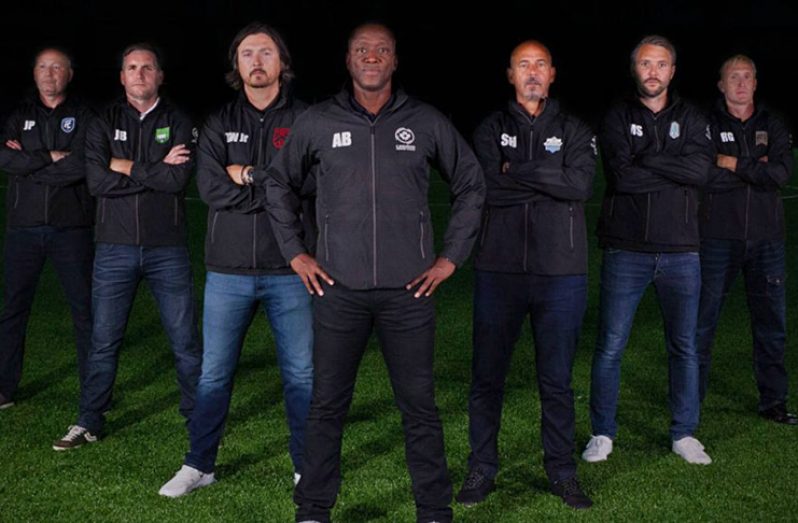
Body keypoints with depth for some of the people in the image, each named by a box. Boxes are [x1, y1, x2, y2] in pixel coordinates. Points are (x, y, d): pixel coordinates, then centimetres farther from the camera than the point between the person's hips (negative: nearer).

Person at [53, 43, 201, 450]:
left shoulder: (178, 123, 3)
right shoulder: (104, 124, 6)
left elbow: (178, 179, -14)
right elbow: (97, 181, -10)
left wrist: (127, 167, -10)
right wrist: (155, 172, -11)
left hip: (167, 250, -1)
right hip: (115, 249, 1)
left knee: (185, 340, 5)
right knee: (103, 340, 7)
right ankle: (89, 422, 19)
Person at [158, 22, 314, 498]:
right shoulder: (220, 125, 7)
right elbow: (211, 187, -9)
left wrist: (248, 177, -13)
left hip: (288, 270, -2)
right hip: (228, 270, 2)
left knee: (301, 373, 7)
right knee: (215, 372, 10)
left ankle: (308, 468, 21)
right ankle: (200, 465, 23)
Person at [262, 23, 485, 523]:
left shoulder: (428, 123, 2)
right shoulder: (317, 123, 3)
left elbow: (471, 185, 12)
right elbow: (279, 183, 16)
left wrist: (451, 257, 6)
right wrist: (295, 251, 9)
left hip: (409, 292, 0)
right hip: (338, 291, 1)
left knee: (419, 405, 5)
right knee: (328, 404, 6)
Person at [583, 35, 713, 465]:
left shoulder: (691, 119, 9)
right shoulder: (617, 118, 4)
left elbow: (700, 169, -10)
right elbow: (620, 176, -12)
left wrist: (644, 160, -10)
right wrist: (674, 171, -8)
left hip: (680, 252, 2)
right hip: (625, 250, -2)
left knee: (683, 346, 9)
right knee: (610, 346, 1)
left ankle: (684, 433, 22)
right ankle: (602, 433, 14)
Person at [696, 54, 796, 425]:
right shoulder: (707, 125, 0)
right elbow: (702, 176, -15)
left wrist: (734, 164, -12)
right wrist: (755, 171, -11)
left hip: (766, 238, 3)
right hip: (719, 238, -3)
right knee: (702, 323, 3)